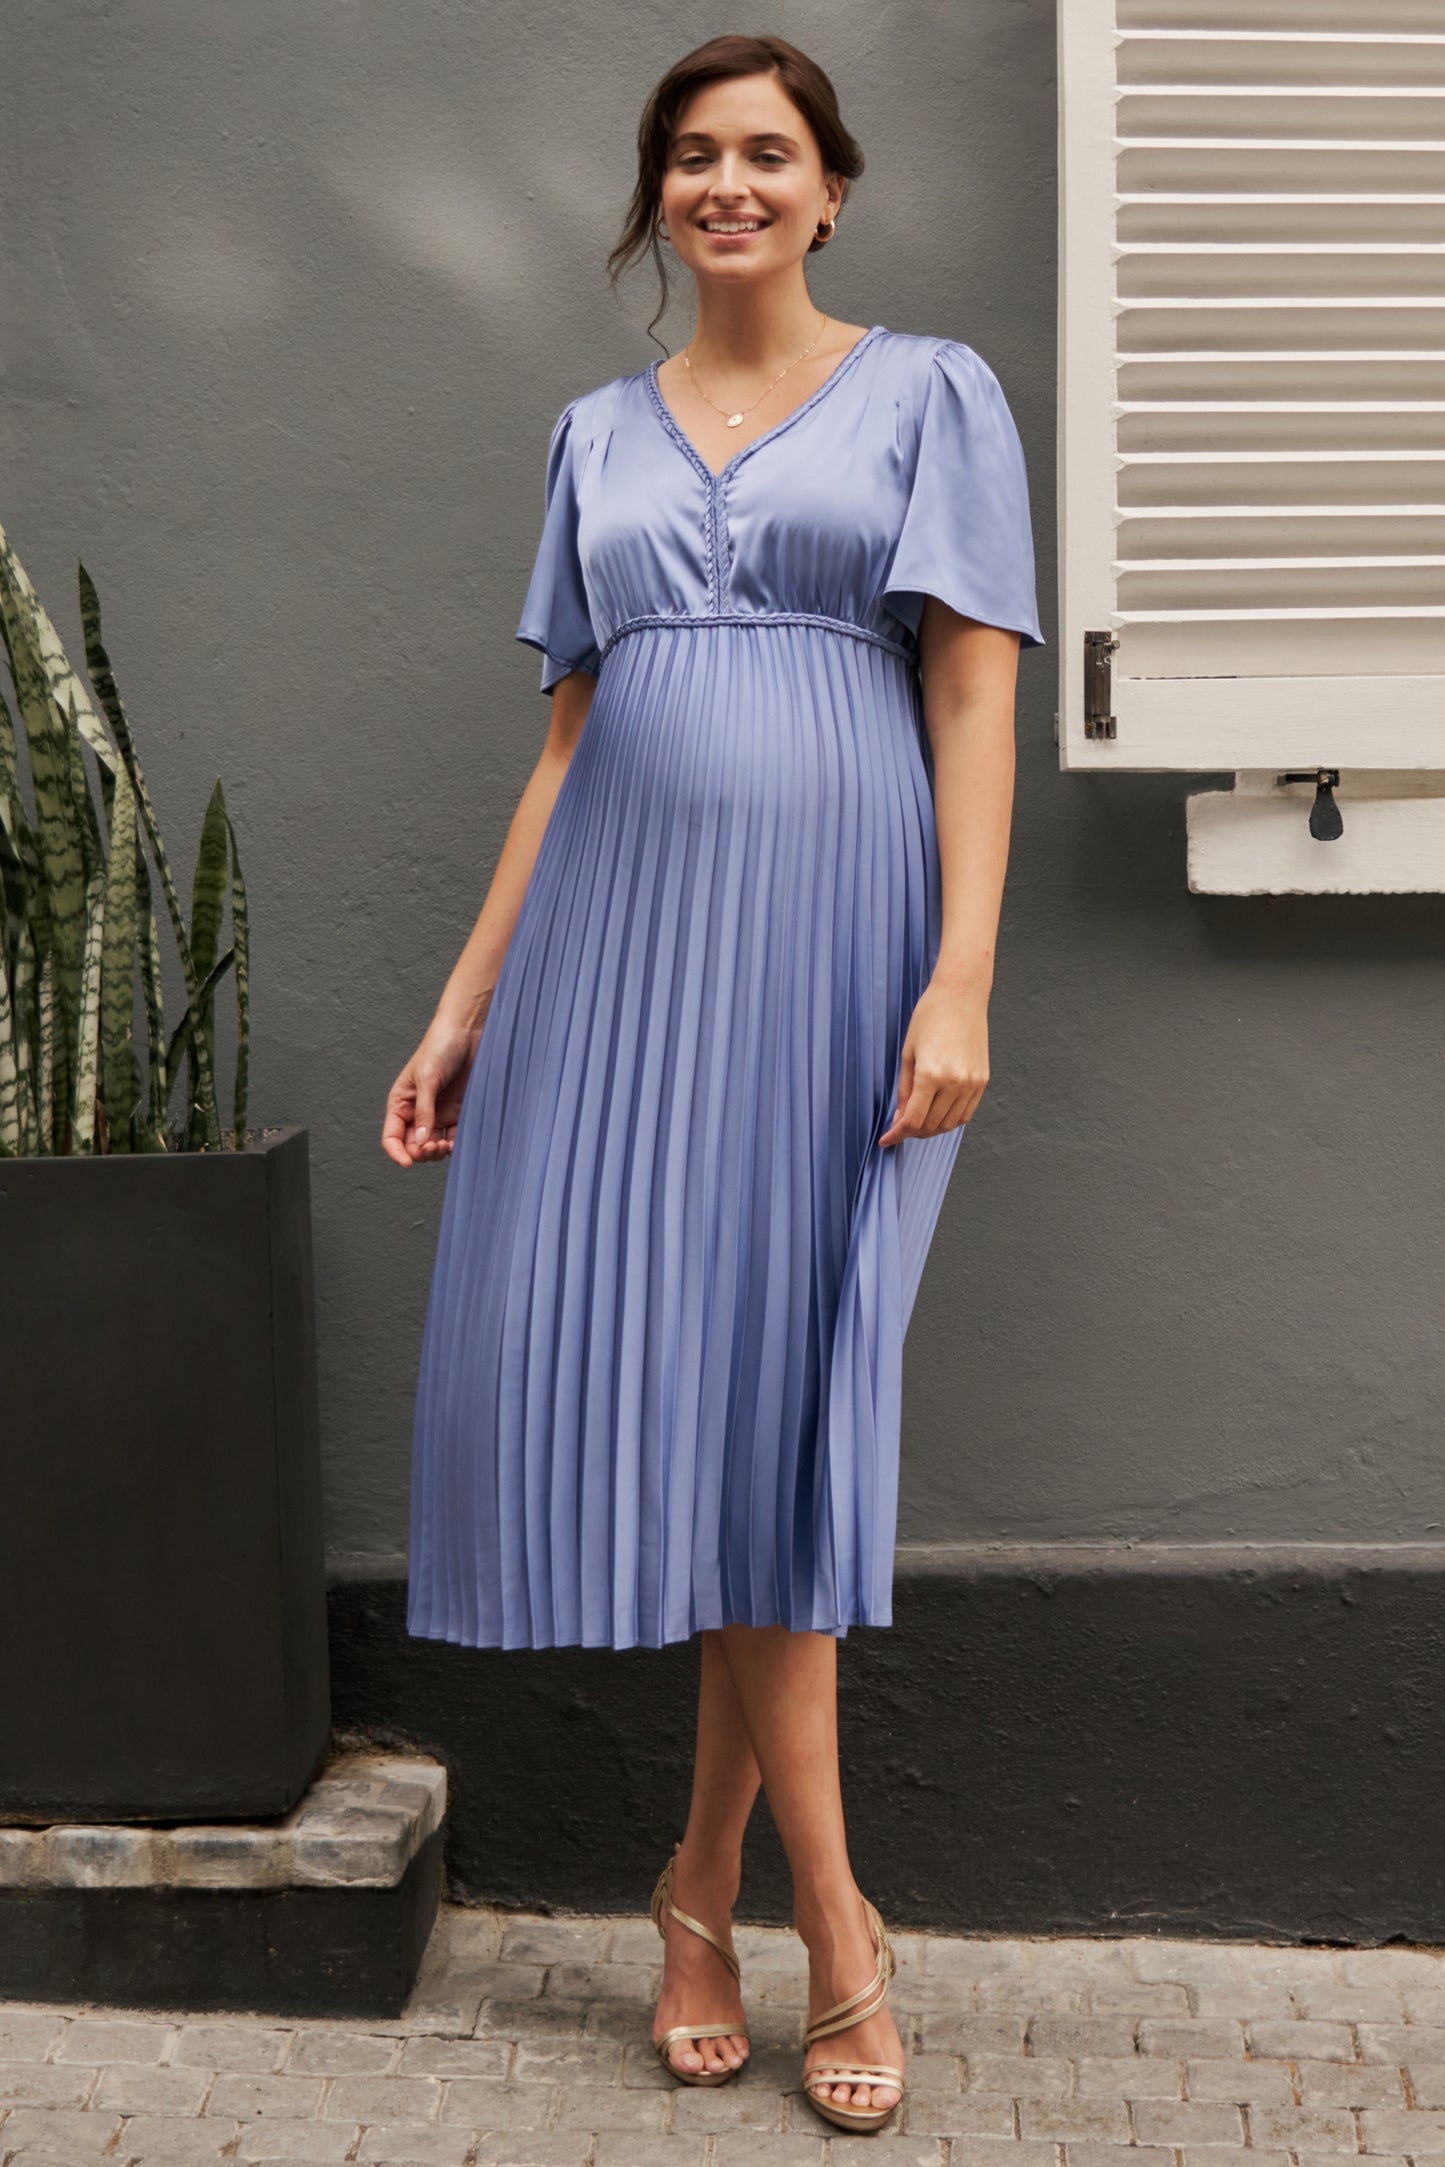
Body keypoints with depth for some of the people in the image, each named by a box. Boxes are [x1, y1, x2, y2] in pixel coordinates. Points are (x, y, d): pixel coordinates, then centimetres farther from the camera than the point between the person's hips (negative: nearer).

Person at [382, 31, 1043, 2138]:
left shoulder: (930, 394, 6)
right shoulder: (600, 436, 16)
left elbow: (977, 702, -2)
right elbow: (569, 735, 16)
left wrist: (960, 983, -13)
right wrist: (466, 1000, 11)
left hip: (831, 942, -3)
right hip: (623, 941, 3)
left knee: (780, 1394, -3)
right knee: (664, 1393, -2)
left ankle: (708, 1882, 10)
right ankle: (830, 1913, 9)